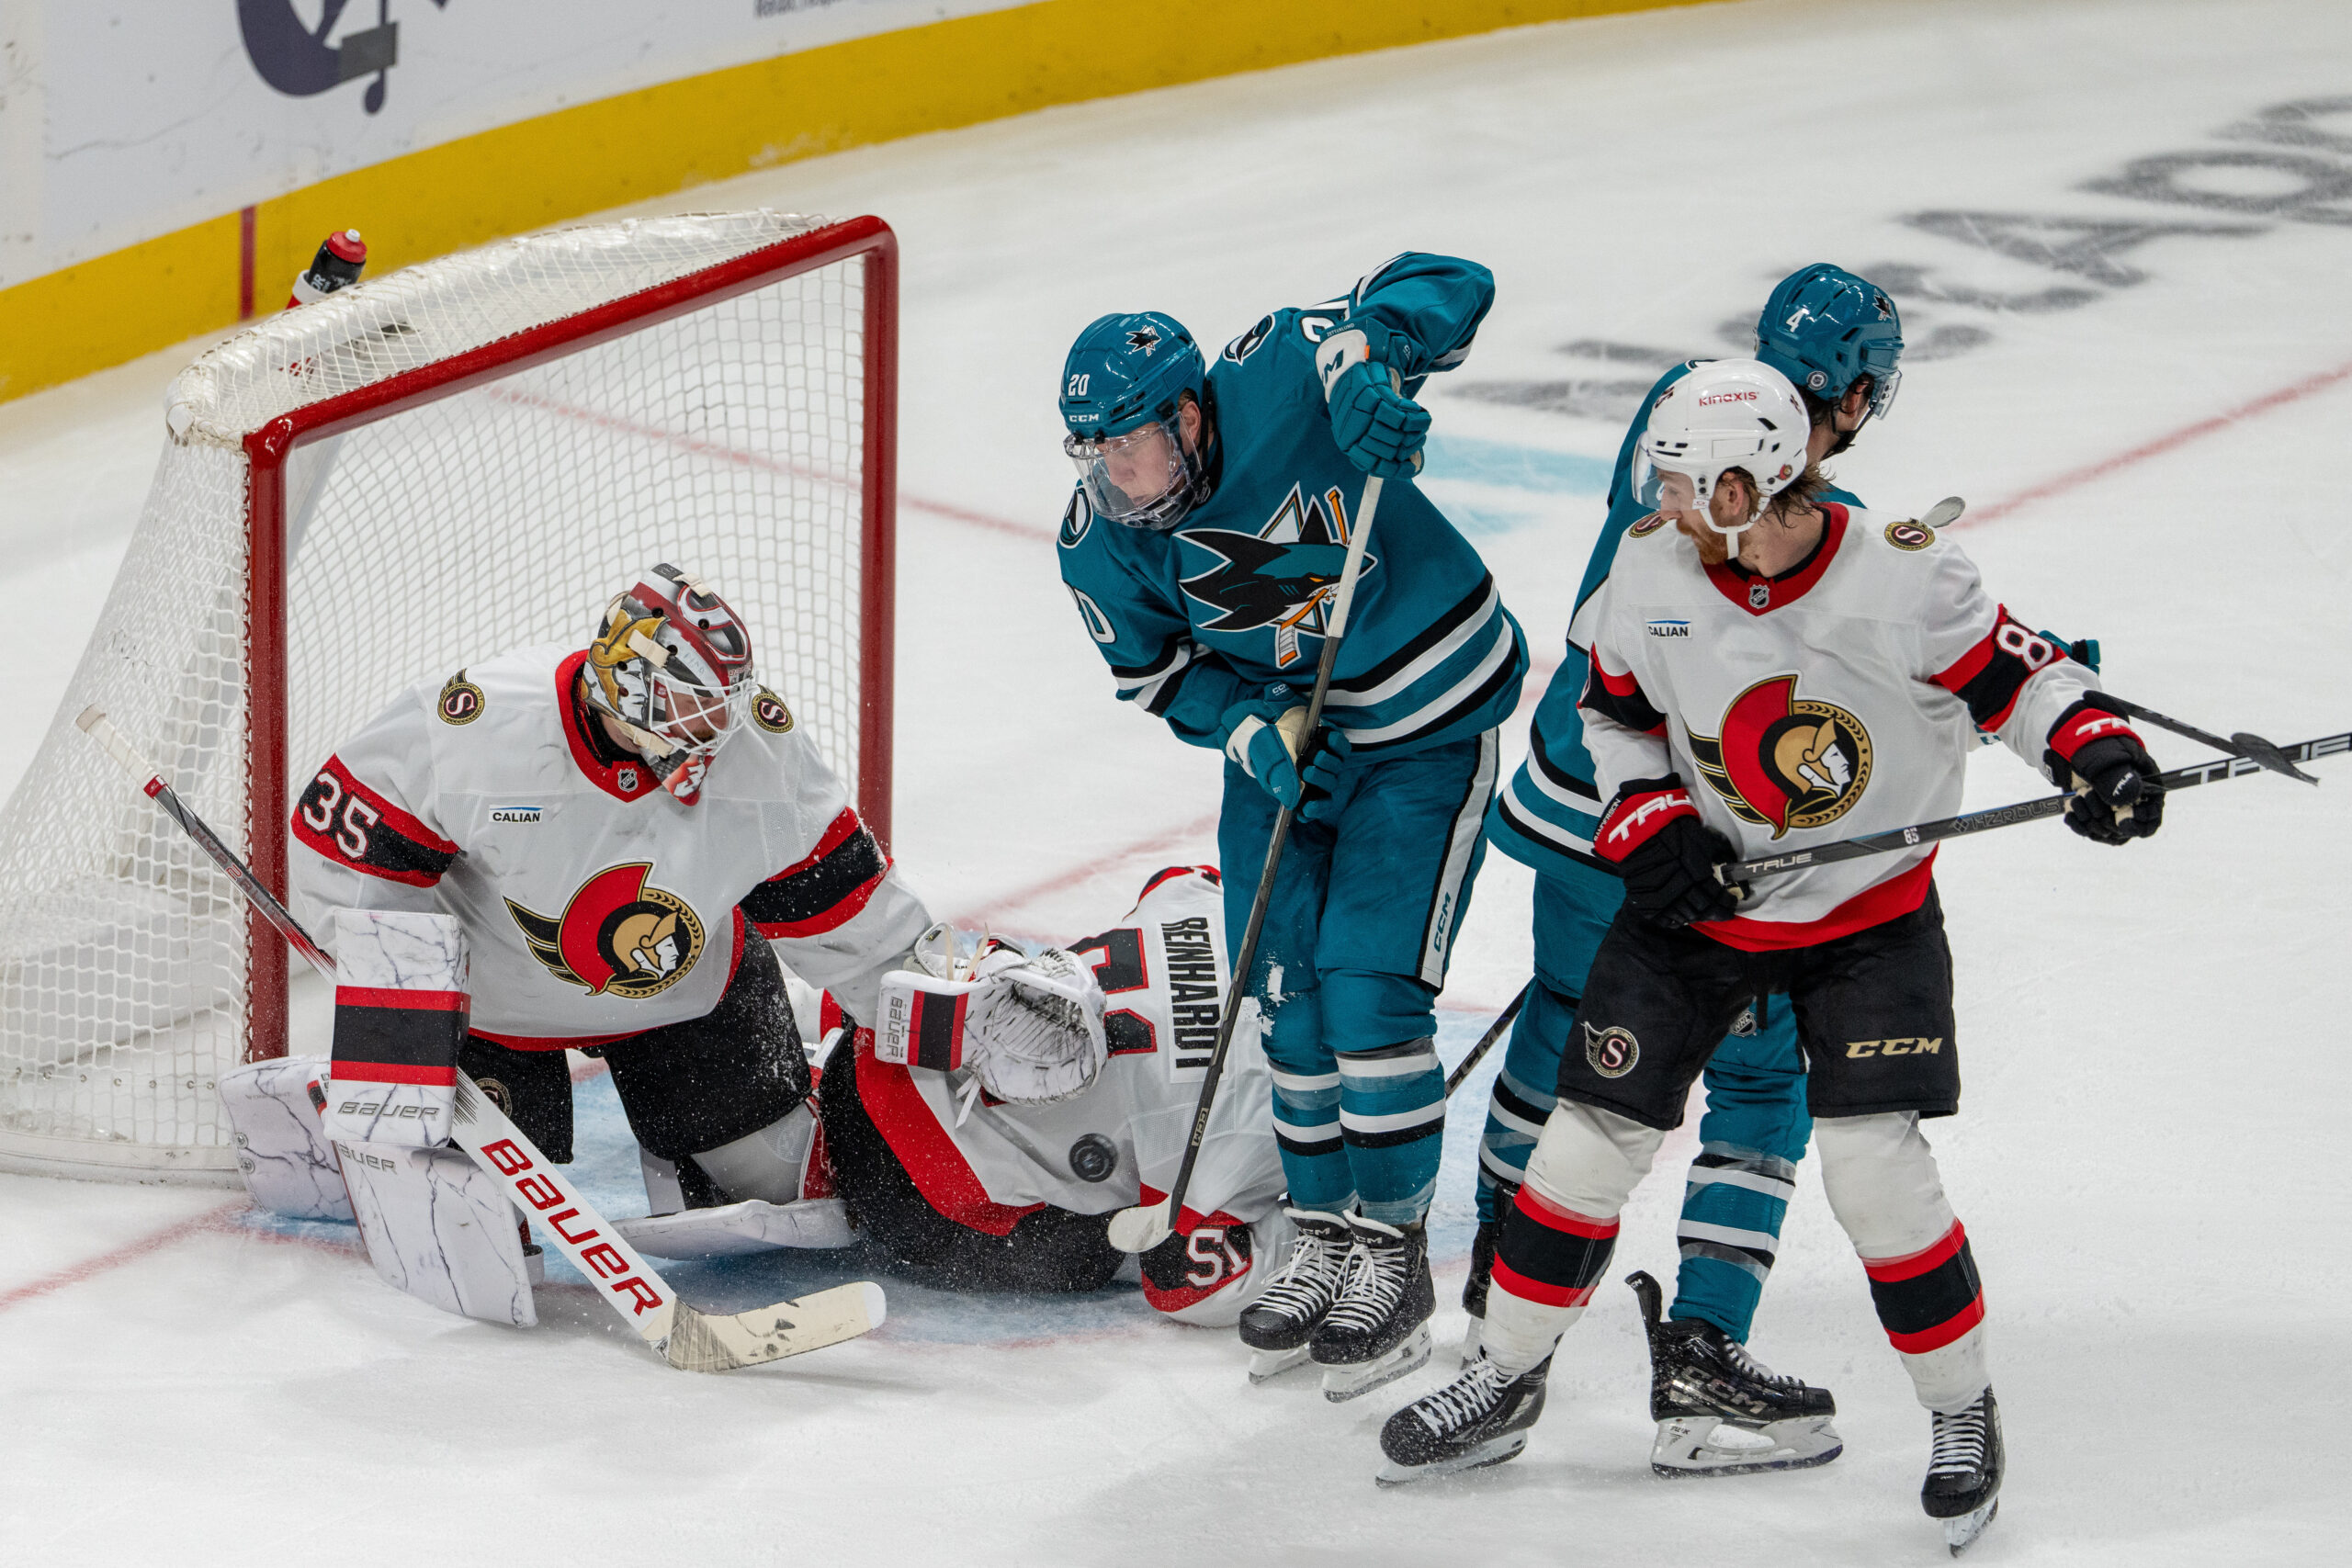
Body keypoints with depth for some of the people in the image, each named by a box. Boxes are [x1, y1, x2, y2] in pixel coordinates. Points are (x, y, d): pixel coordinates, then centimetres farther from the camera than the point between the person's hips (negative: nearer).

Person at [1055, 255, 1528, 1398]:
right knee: (1286, 988, 4)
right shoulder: (1101, 545, -14)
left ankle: (1392, 1252, 3)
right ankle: (1323, 1231, 23)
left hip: (1426, 724, -5)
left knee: (1370, 987, -11)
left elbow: (1446, 287, -25)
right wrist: (1252, 732, -17)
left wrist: (1365, 351, -45)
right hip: (1283, 732, 5)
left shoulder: (1278, 384, -28)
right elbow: (1157, 670, 1)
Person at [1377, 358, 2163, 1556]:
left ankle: (1962, 1413, 9)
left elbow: (2010, 674, -10)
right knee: (1593, 1134, 3)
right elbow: (1616, 709, 6)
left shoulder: (1898, 578, -22)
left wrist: (2096, 747, -27)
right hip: (1701, 894, 3)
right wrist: (1645, 821, -9)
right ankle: (1503, 1384, 22)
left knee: (1875, 1165, -12)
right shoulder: (1651, 575, -11)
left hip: (1868, 915, -3)